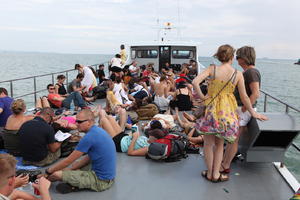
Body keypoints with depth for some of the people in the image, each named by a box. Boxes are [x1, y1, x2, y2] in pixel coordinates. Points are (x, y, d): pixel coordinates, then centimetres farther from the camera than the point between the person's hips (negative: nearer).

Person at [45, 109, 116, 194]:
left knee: (56, 174, -18)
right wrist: (69, 169, 9)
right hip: (107, 175, 10)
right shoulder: (97, 130, 6)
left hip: (101, 181, -10)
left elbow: (68, 161, -12)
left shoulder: (89, 137, -22)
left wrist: (48, 171, 2)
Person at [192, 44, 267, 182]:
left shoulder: (212, 69, -7)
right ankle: (216, 174, 21)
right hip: (227, 111, 1)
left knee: (208, 143, 14)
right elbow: (244, 97, 0)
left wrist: (201, 96, -5)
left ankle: (210, 173, 24)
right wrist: (253, 113, 13)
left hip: (211, 108, 0)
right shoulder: (238, 74, -6)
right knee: (219, 144, 18)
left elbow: (195, 82, -19)